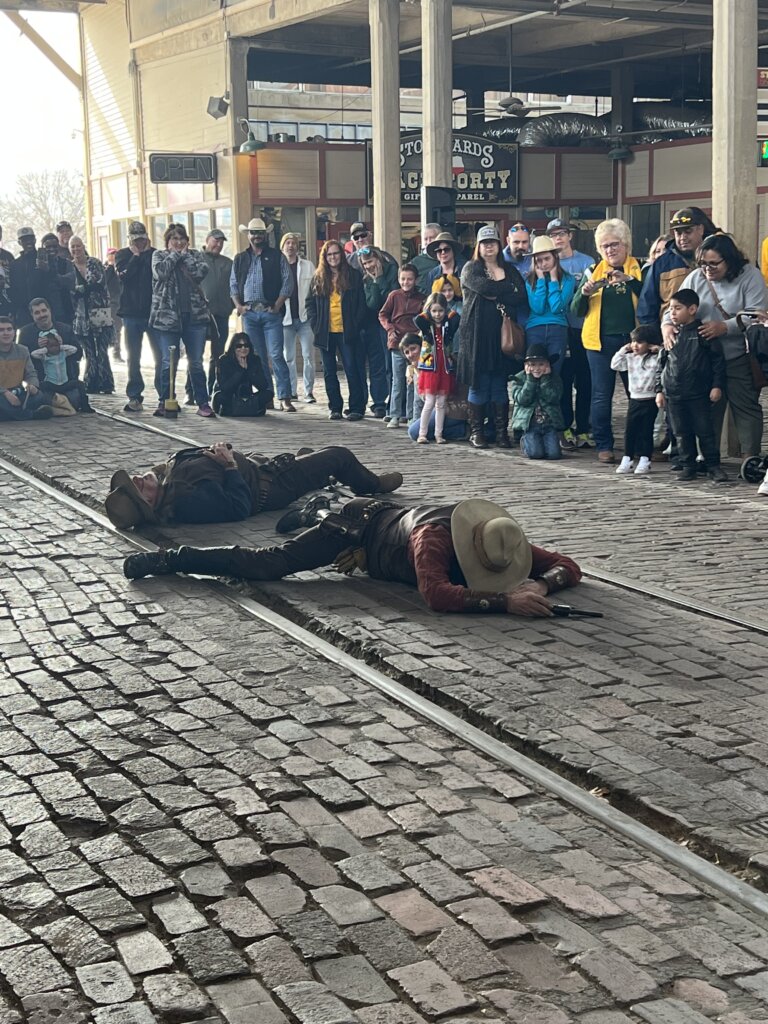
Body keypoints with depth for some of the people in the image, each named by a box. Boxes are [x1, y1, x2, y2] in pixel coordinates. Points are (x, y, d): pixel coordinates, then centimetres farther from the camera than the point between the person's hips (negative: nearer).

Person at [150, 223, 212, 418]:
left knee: (196, 362, 3)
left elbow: (202, 272, -8)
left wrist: (185, 255, -2)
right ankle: (165, 403, 10)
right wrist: (174, 254, -2)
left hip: (195, 315, 1)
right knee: (169, 363, -1)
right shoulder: (159, 255, 8)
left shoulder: (194, 255, 12)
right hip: (167, 315, -1)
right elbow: (161, 272, -12)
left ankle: (203, 403, 7)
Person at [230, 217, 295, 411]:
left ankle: (285, 398, -10)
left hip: (271, 312, -4)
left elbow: (287, 282, 0)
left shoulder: (277, 257, 5)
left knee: (276, 355, -10)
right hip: (249, 313, 4)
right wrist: (238, 306, 1)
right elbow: (233, 284, 16)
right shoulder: (240, 259, 16)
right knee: (257, 357, 6)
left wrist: (278, 305, -9)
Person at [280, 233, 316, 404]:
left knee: (308, 356, -5)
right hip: (286, 318, 1)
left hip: (305, 317, 0)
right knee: (288, 357, 6)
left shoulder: (308, 266, 6)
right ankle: (292, 391, 13)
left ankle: (309, 391, 1)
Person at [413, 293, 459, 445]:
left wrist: (449, 313, -2)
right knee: (430, 403, -2)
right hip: (430, 368, -2)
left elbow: (457, 318, -17)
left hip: (445, 369, 2)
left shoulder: (449, 325, 3)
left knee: (441, 403, 6)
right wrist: (427, 313, -4)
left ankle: (438, 434, 12)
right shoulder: (426, 326, 2)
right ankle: (422, 434, 5)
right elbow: (418, 320, -19)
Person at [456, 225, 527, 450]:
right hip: (477, 332, -3)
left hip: (503, 332, 3)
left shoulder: (509, 270, 15)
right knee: (478, 382, -1)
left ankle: (502, 431, 6)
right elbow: (484, 287, -16)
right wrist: (508, 287, -8)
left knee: (501, 382, 2)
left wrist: (497, 297, -11)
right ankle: (476, 431, 5)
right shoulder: (471, 269, 6)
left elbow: (522, 298, 1)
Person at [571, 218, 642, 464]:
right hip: (601, 341, 1)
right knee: (602, 395, 0)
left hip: (632, 340, -1)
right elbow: (576, 310, 8)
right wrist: (584, 292, -12)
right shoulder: (593, 271, 12)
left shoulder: (638, 269, 7)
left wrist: (629, 280, -22)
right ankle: (604, 446, 7)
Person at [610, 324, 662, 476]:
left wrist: (660, 350, -16)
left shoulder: (656, 358, -5)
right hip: (635, 399, 4)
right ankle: (627, 459, 11)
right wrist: (623, 350, -2)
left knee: (646, 430, 2)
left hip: (649, 400, -4)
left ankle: (645, 460, 7)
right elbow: (615, 365, 3)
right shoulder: (630, 358, 7)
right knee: (630, 430, 4)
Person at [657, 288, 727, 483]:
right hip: (674, 394, 4)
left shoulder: (704, 333, -5)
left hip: (699, 393, -4)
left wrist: (717, 385, -8)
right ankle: (688, 466, 17)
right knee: (682, 433, 8)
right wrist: (659, 390, 7)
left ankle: (713, 466, 8)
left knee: (705, 431, 0)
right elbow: (662, 363, 11)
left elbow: (717, 360, -3)